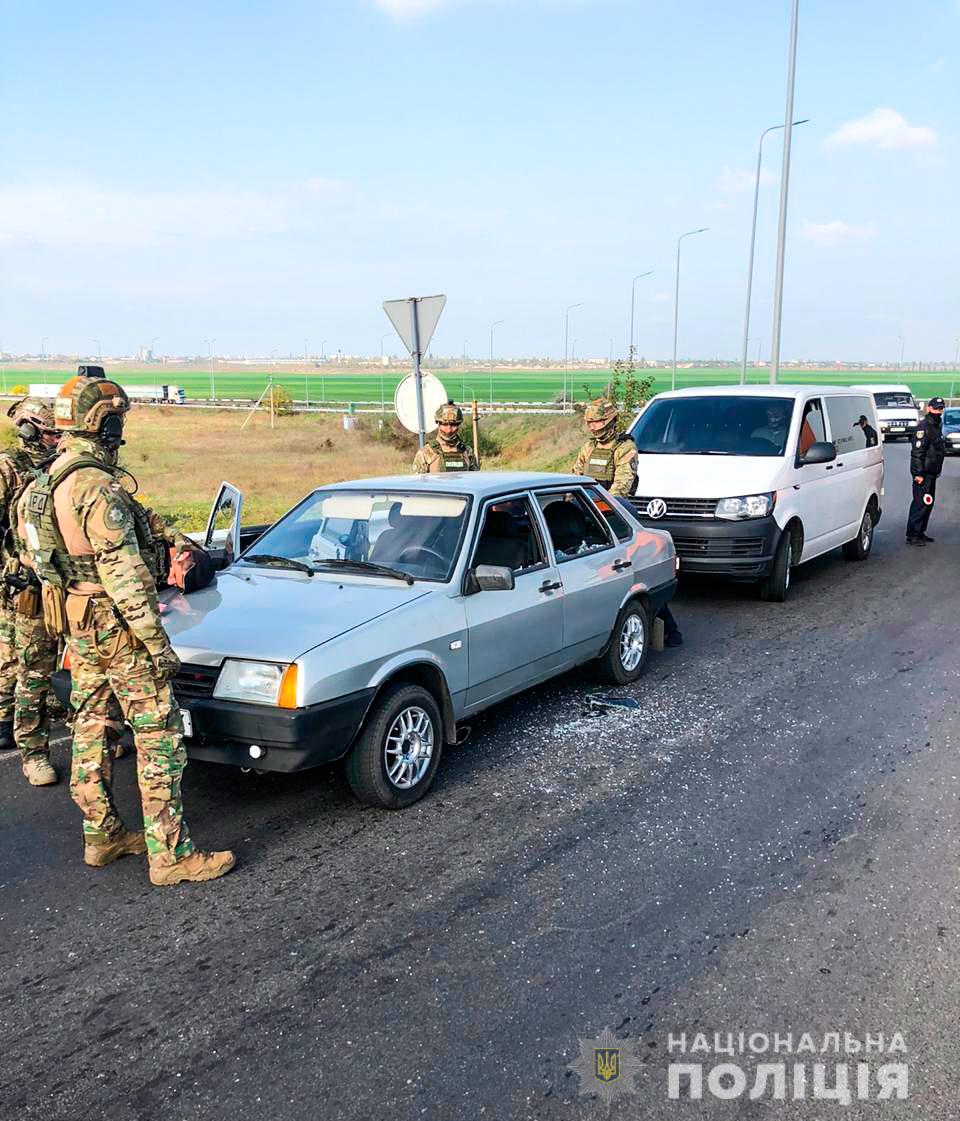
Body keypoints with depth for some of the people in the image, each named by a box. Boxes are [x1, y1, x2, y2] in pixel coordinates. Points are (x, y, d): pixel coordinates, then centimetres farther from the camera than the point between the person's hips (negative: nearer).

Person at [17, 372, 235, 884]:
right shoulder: (98, 488, -22)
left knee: (91, 728, 17)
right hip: (117, 628, -10)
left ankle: (101, 835, 28)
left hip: (77, 628, 10)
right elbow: (125, 574, -24)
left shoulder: (43, 484, 8)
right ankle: (170, 854, 1)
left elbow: (33, 555, 16)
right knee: (159, 736, -4)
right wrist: (157, 640, -20)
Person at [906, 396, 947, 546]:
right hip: (923, 473, -10)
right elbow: (917, 451, -20)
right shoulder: (924, 426, -14)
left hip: (932, 473, 10)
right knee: (920, 503, -10)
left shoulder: (937, 426, 17)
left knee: (928, 503, 14)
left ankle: (920, 532, 22)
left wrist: (937, 471, 22)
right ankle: (912, 535, -7)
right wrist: (919, 473, -23)